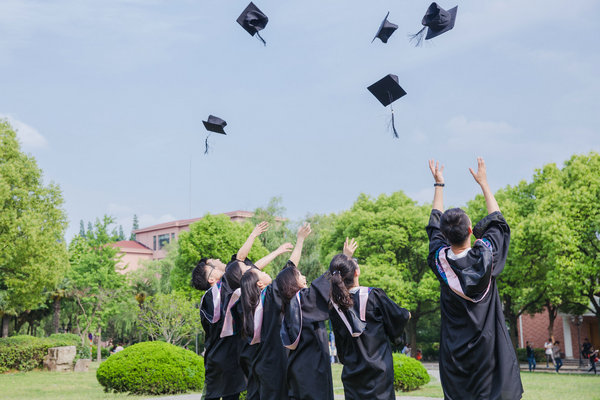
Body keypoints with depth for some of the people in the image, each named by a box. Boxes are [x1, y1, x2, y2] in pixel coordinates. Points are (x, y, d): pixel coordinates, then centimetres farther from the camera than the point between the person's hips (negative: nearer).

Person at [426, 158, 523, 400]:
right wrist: (483, 182, 17)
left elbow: (435, 224, 13)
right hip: (490, 351, -2)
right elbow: (496, 220, 7)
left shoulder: (439, 259, -7)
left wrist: (438, 184, 24)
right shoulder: (485, 256, -12)